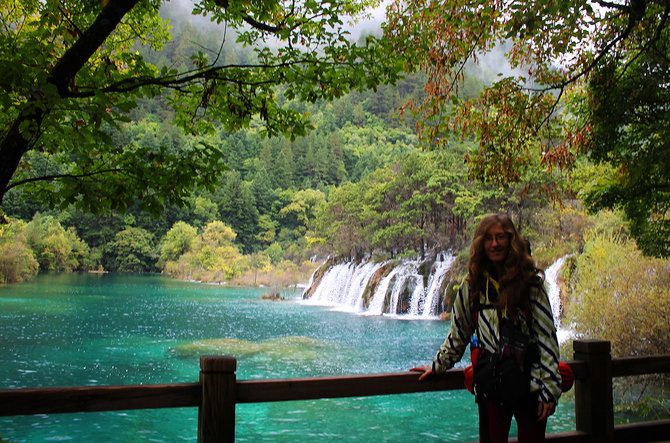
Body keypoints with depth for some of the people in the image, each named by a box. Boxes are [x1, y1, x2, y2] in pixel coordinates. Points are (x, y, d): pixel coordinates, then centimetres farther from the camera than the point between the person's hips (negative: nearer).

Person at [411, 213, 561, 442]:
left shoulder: (530, 282, -2)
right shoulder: (473, 285, 4)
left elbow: (547, 337, -3)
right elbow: (458, 333, 17)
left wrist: (549, 388, -6)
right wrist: (437, 366, 22)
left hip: (529, 383, -1)